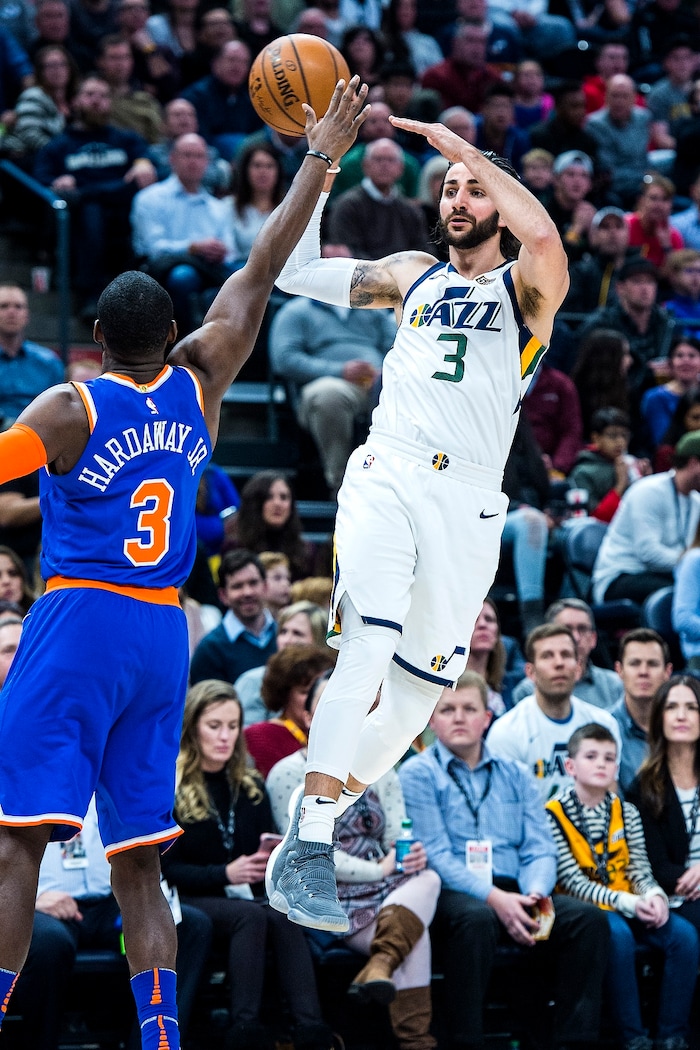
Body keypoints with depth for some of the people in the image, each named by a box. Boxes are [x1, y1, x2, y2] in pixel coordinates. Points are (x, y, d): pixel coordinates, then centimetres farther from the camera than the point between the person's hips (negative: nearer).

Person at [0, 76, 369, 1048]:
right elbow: (259, 274, 12)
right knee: (138, 866, 8)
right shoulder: (197, 386, 7)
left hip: (78, 620, -4)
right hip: (162, 637, 5)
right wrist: (319, 158, 18)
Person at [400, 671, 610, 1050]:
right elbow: (436, 855, -5)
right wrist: (494, 898, -20)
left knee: (588, 918, -21)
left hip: (513, 893, 5)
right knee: (476, 919, -39)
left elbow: (539, 849, 12)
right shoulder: (418, 774, 6)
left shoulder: (515, 776, 21)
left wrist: (535, 893, -12)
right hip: (451, 892, -5)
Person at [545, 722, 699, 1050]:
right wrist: (627, 903, -22)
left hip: (631, 906, 5)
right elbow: (573, 881, -12)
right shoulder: (554, 815, -7)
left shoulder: (626, 813, 11)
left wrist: (654, 896, -16)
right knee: (618, 934, -36)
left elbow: (639, 868, 8)